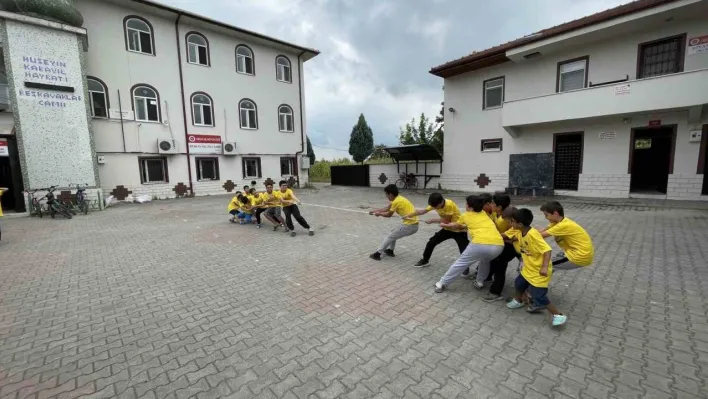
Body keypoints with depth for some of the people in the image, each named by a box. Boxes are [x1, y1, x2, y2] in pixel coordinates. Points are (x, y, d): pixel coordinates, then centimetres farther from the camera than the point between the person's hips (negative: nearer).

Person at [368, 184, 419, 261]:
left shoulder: (396, 201, -15)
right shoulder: (398, 198, 11)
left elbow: (389, 214, -2)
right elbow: (387, 208, 21)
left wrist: (379, 213, 13)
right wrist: (375, 210, 18)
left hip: (409, 226, -9)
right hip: (414, 225, 9)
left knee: (389, 237, 2)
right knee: (393, 233, 25)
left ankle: (377, 254, 8)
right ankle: (390, 251, 35)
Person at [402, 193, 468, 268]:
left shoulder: (449, 205, -31)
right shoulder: (435, 204, -10)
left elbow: (446, 221, -24)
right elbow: (423, 211, -2)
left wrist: (432, 220, -18)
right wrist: (409, 215, -6)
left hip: (459, 230, -6)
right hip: (447, 228, 6)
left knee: (464, 251, -13)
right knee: (431, 242, 7)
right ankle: (425, 260, 24)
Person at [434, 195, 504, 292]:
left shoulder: (465, 215, 18)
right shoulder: (484, 213, 28)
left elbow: (456, 226, 38)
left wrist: (444, 225, 55)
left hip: (481, 244, -4)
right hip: (499, 245, 4)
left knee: (460, 263, 13)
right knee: (485, 260, 37)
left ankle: (442, 284, 20)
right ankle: (480, 282, 36)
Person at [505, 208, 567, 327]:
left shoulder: (532, 235, -31)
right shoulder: (519, 231, -6)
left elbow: (547, 250, -32)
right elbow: (506, 235, 11)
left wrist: (545, 267, -36)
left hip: (539, 271, -9)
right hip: (528, 268, 9)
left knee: (538, 296, -4)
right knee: (518, 284, 23)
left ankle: (558, 315, 16)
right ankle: (518, 301, 49)